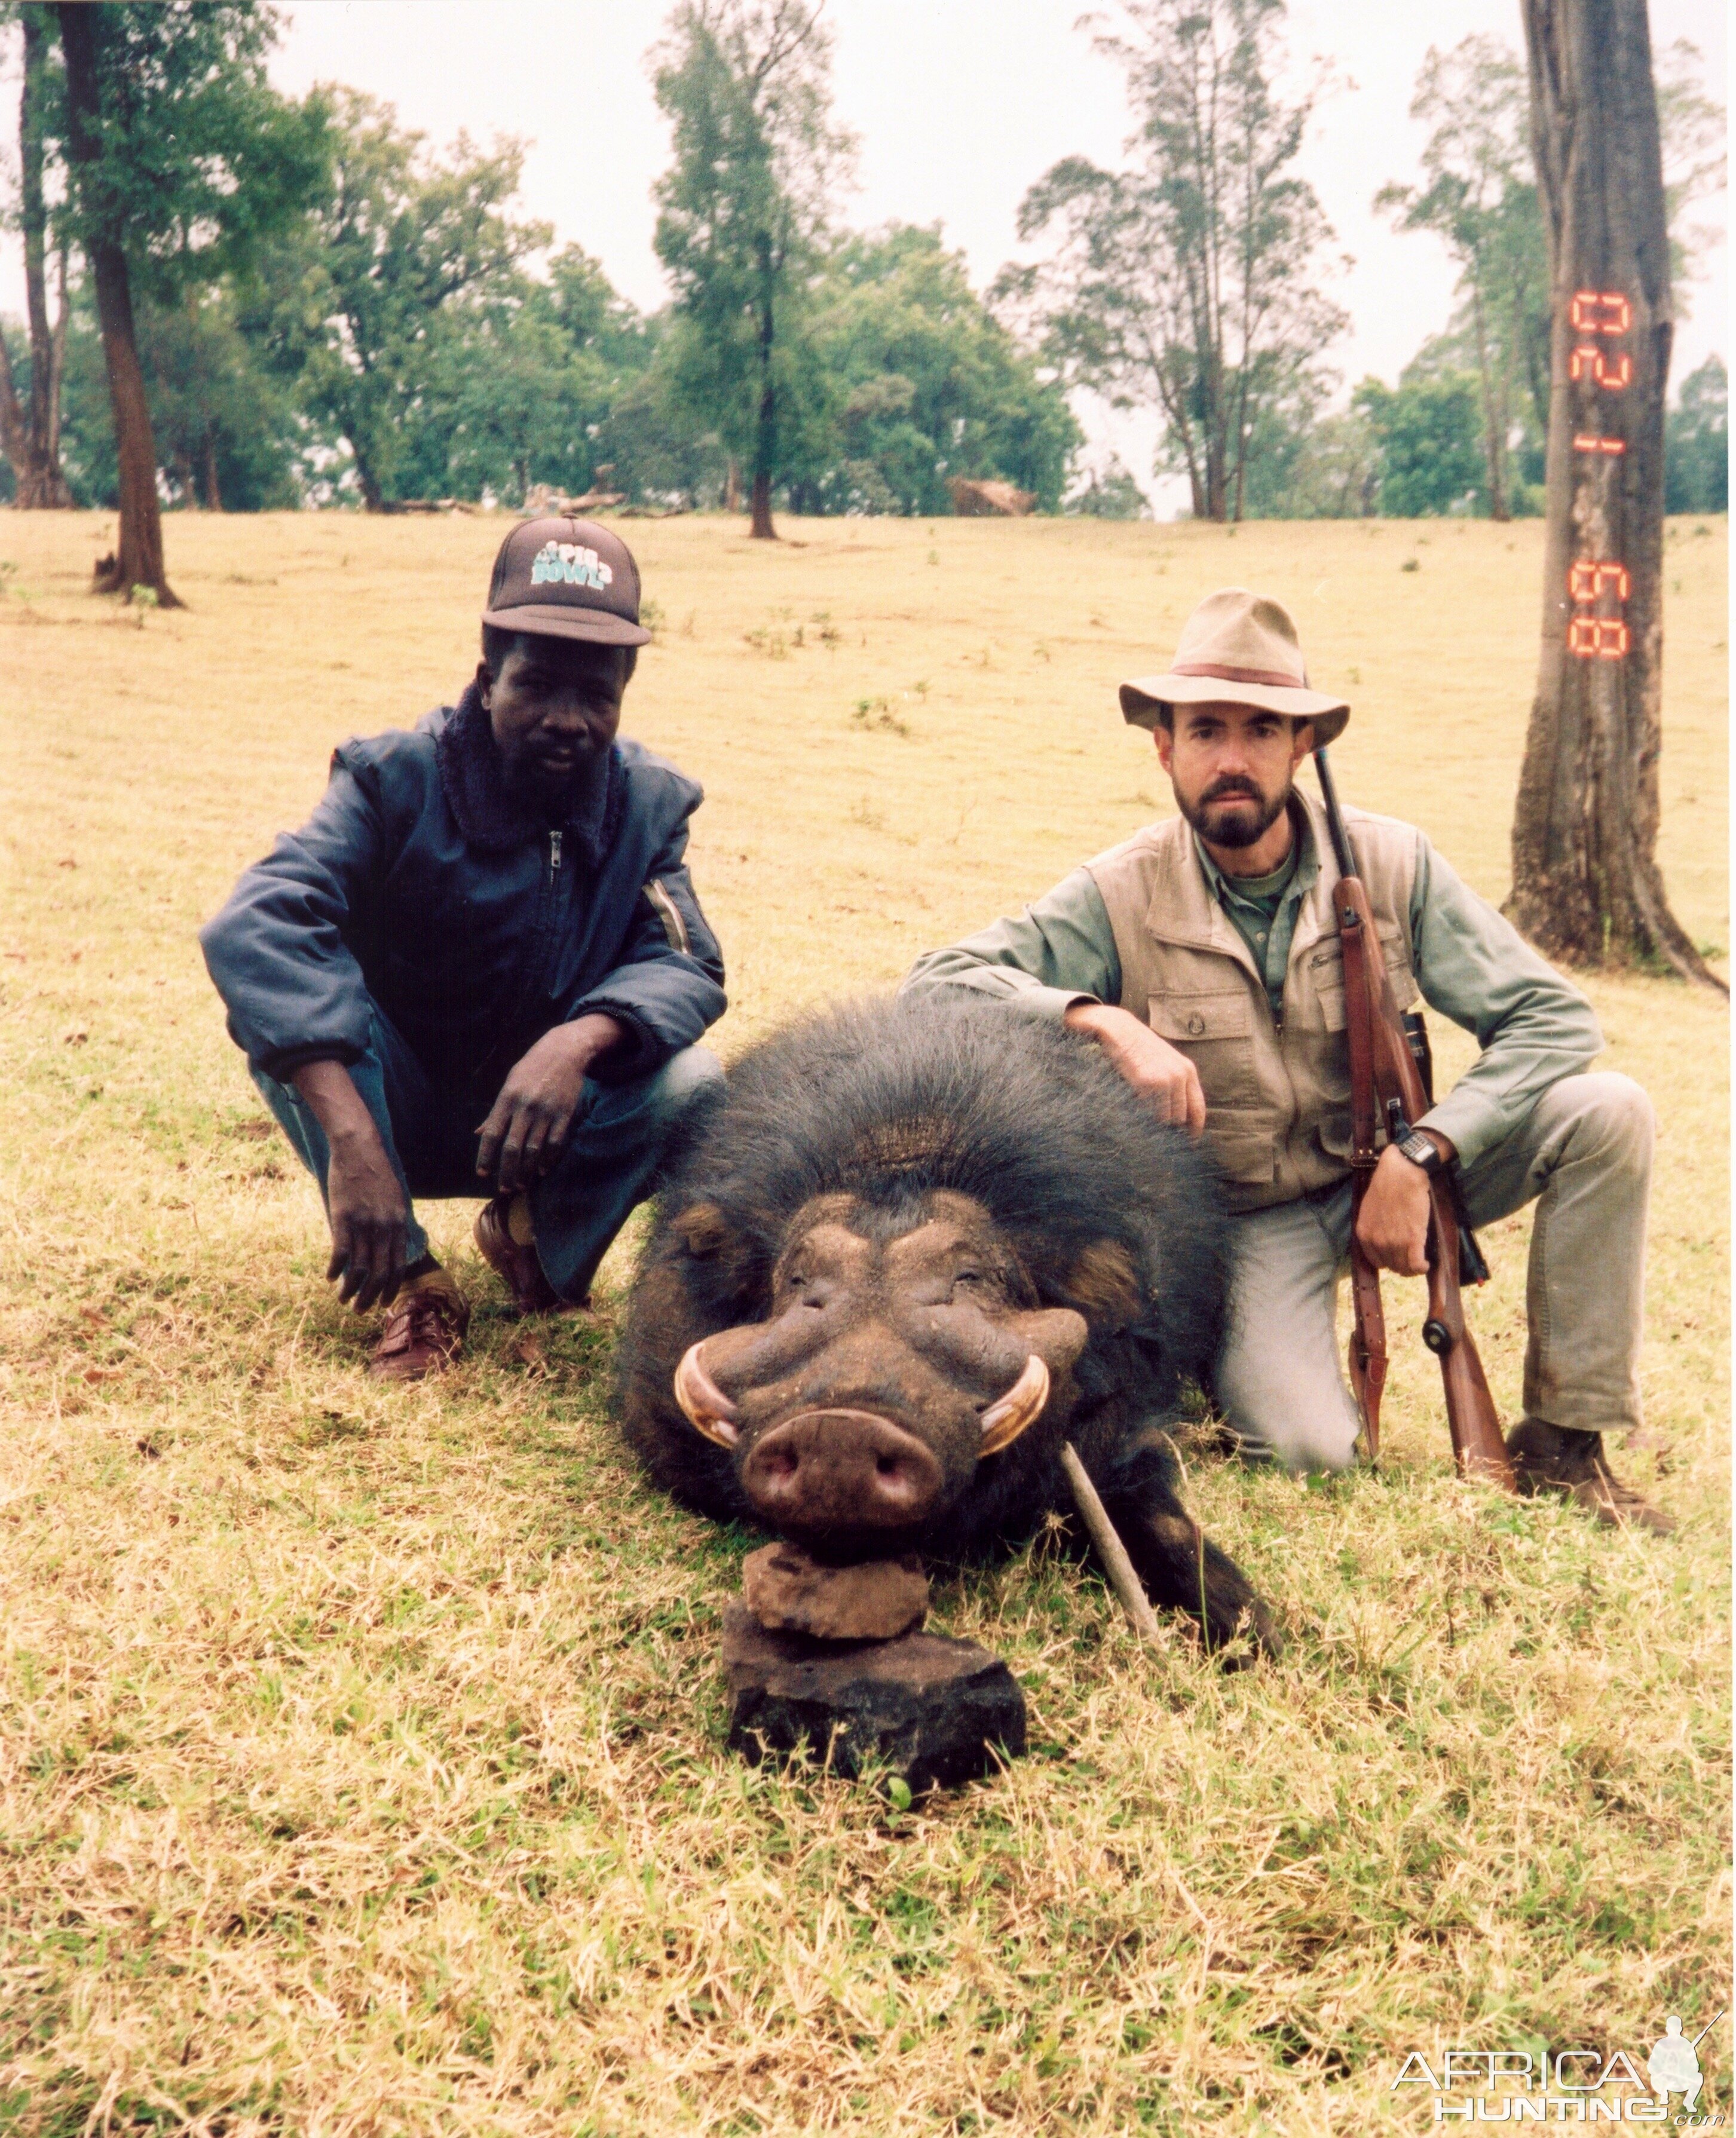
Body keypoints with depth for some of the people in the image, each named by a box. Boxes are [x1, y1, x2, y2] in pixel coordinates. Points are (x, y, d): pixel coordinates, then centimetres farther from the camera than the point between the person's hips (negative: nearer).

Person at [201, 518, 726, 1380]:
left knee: (691, 1086, -28)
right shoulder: (397, 779, -19)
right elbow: (251, 927, -35)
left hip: (546, 1125, 2)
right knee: (281, 973, -29)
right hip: (397, 1113, -1)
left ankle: (537, 1239, 2)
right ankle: (410, 1283, -20)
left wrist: (581, 1041, -42)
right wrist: (351, 1141, -48)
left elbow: (686, 967, -17)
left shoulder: (648, 803, -8)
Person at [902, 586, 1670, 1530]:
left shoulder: (1391, 866, -11)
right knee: (1307, 1447, -26)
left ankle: (1563, 1442, -5)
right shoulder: (1118, 898, -15)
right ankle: (1229, 1350, 13)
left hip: (1387, 1174, 3)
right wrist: (1106, 1022, -38)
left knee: (1607, 1110, -19)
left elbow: (1554, 1018, -12)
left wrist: (1419, 1155, -25)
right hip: (1243, 1221, -3)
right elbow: (937, 980, -23)